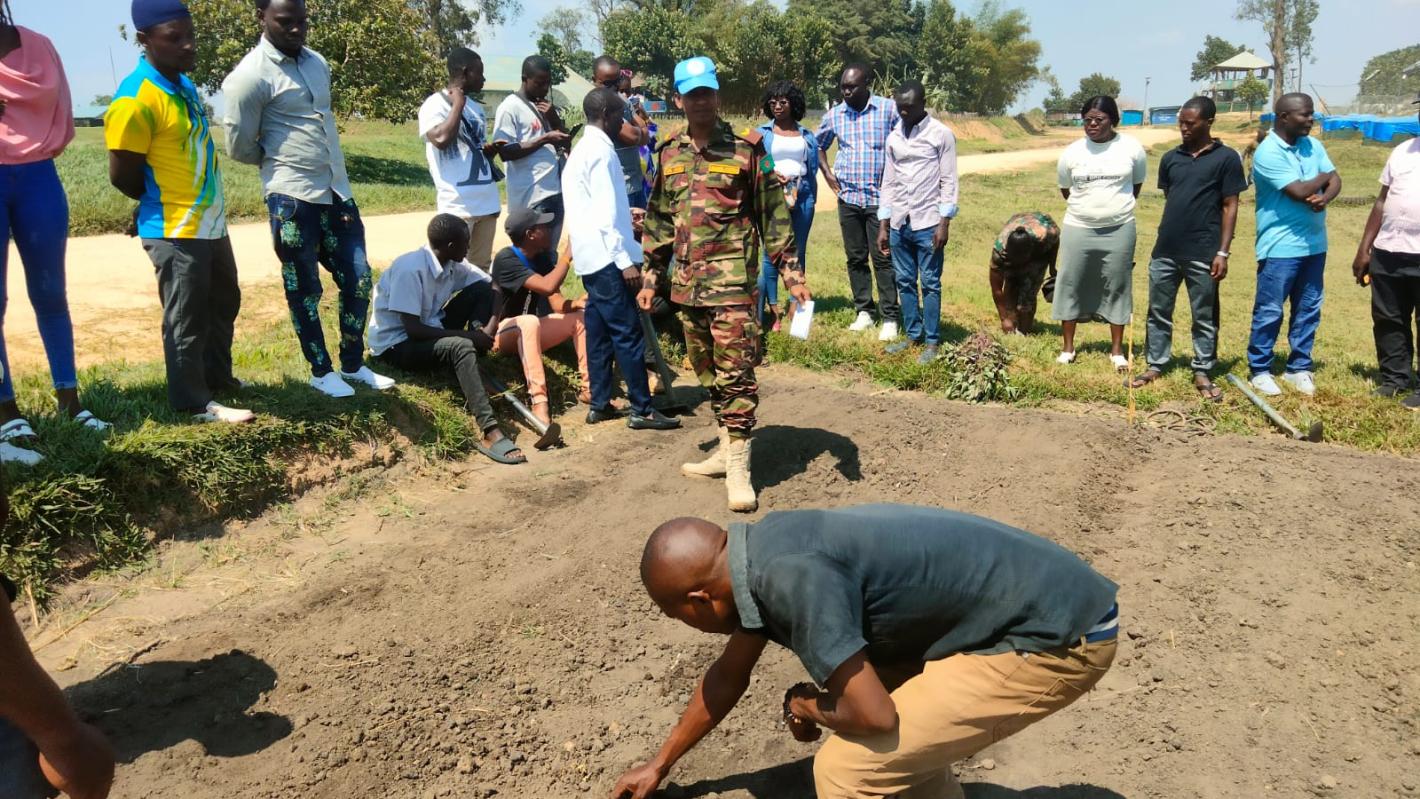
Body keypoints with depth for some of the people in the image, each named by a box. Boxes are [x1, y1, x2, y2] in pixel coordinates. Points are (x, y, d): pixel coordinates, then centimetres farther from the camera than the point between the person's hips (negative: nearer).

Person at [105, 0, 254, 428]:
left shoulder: (183, 83, 7)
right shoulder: (135, 99, -21)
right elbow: (123, 176, -17)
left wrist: (203, 207, 10)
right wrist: (167, 205, 0)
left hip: (211, 224, 9)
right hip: (175, 232, -9)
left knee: (224, 302, 22)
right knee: (186, 319, 3)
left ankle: (217, 376, 39)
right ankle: (195, 401, 16)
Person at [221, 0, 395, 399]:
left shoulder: (317, 62, 11)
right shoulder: (252, 75, -12)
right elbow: (239, 147, -7)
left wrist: (338, 178, 12)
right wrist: (282, 161, 7)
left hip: (337, 191, 7)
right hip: (293, 198, -7)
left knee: (357, 279, 10)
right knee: (305, 290, 6)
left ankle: (353, 365, 24)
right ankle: (321, 371, 20)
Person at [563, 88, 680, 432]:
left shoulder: (582, 149, 16)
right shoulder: (601, 151, -14)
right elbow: (606, 214, -20)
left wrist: (626, 213, 32)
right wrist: (625, 259, -20)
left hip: (590, 256, 10)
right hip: (606, 256, -10)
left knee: (599, 331, 11)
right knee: (628, 332, -6)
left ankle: (599, 404, 15)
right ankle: (642, 409, -2)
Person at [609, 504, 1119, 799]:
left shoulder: (792, 579, -24)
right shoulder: (761, 556, 7)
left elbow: (873, 714, -22)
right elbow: (728, 674, 23)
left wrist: (804, 704, 1)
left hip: (1060, 637, -9)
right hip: (1042, 603, 9)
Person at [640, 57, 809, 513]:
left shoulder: (747, 150, -2)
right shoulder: (669, 155, 11)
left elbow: (774, 215, -1)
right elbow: (659, 222, 18)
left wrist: (791, 274, -6)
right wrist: (651, 278, 16)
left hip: (732, 279, -5)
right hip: (687, 282, 6)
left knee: (735, 371, -8)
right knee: (706, 371, 12)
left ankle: (738, 468, -4)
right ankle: (727, 449, 25)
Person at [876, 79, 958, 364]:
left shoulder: (941, 134, -3)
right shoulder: (893, 137, 11)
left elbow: (949, 181, -5)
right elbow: (889, 183, 13)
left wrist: (944, 223, -11)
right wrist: (883, 225, 10)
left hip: (928, 223, -5)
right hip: (899, 223, 5)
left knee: (930, 283, 0)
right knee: (905, 282, 9)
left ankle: (932, 341, 7)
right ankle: (913, 335, 20)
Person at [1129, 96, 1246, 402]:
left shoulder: (1226, 158, -2)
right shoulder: (1171, 158, 10)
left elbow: (1230, 207, -3)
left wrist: (1223, 252, -9)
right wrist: (1167, 235, 11)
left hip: (1203, 254, -4)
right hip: (1165, 250, 4)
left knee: (1205, 317, 6)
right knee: (1158, 312, 10)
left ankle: (1203, 373, 15)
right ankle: (1155, 366, 21)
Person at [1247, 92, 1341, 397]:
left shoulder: (1312, 145, 9)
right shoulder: (1268, 153, -15)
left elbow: (1336, 181, 5)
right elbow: (1299, 191, -20)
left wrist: (1324, 198, -17)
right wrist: (1323, 178, 0)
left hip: (1314, 244, 7)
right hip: (1281, 247, -7)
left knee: (1308, 310, 11)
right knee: (1269, 311, -1)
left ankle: (1299, 368, 22)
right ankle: (1260, 370, 10)